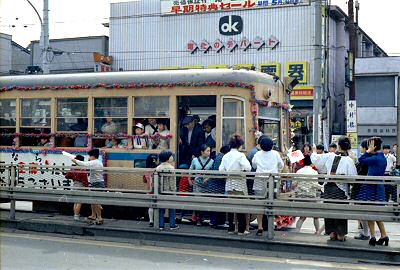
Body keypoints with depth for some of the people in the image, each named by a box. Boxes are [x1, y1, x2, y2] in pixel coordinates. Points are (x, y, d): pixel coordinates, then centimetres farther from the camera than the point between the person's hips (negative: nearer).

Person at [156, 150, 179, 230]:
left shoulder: (158, 168, 3)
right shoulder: (171, 168, -13)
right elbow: (172, 181, -14)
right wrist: (174, 190, -8)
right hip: (169, 191, -5)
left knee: (161, 209, 11)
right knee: (172, 208, 7)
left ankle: (161, 225, 13)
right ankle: (172, 225, 10)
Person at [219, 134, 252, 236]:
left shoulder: (225, 156, 6)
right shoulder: (240, 155, -10)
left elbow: (221, 170, 4)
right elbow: (248, 168, -19)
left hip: (229, 185, 5)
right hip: (239, 185, -5)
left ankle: (231, 228, 15)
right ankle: (241, 229, 5)